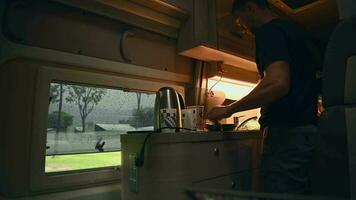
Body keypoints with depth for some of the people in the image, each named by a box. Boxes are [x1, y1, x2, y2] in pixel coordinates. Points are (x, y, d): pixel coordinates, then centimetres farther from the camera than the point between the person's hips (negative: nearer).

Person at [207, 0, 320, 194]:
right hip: (309, 129, 10)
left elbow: (278, 83, -26)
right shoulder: (296, 30, 19)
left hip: (287, 133, -10)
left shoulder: (269, 31, -10)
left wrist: (229, 109, -17)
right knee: (301, 191, 17)